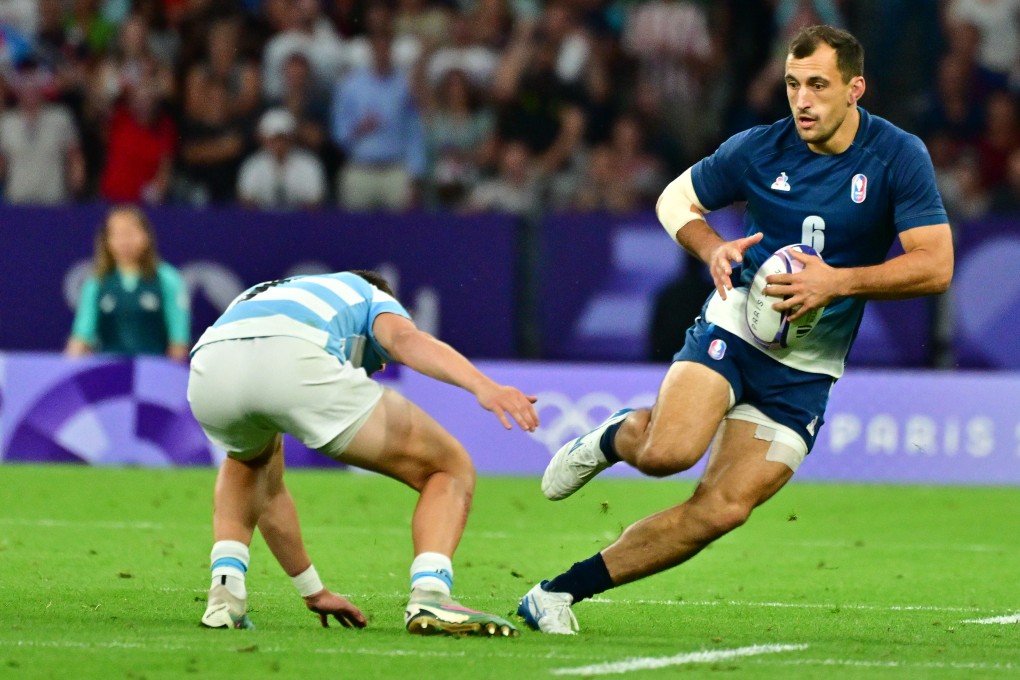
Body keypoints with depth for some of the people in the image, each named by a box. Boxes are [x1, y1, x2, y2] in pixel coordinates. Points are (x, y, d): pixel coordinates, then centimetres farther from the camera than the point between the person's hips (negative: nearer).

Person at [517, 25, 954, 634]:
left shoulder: (899, 157, -8)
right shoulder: (759, 149, -4)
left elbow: (935, 266, -12)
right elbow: (675, 199, 11)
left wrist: (838, 281, -23)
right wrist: (713, 250, -11)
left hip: (809, 366, 1)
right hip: (736, 326, -1)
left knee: (723, 509, -10)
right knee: (668, 450, -29)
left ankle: (562, 590, 1)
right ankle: (614, 438, 9)